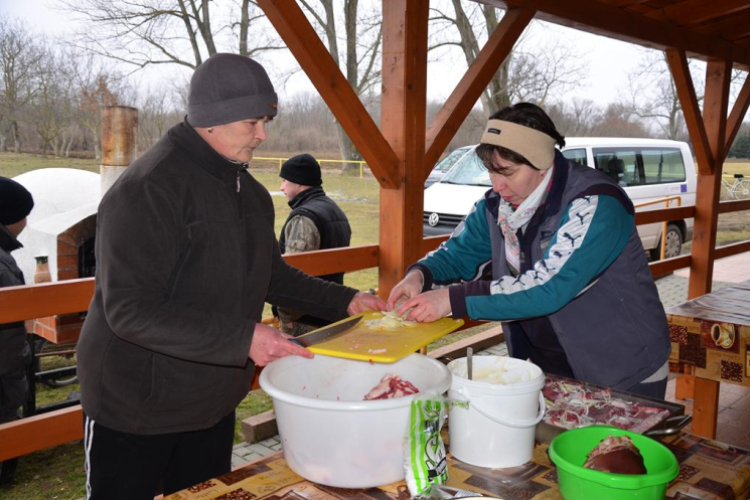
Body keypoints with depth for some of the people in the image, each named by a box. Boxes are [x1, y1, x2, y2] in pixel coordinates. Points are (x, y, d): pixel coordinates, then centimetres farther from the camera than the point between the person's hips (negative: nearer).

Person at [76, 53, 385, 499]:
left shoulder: (250, 192, 5)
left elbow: (273, 275, 15)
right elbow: (131, 311, -28)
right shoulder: (146, 190, -23)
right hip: (136, 413, -7)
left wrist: (345, 301, 4)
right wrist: (242, 339, -33)